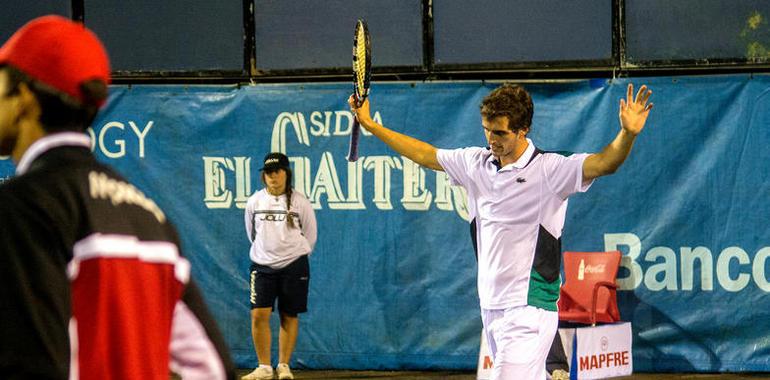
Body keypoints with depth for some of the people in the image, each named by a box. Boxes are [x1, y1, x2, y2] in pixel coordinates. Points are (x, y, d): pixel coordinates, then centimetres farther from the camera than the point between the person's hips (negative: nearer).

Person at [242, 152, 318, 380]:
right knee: (259, 315, -9)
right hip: (262, 266, 1)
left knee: (289, 316, 5)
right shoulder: (255, 201, 1)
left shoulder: (300, 202, -4)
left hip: (293, 266, -1)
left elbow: (310, 235, 7)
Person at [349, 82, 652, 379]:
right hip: (491, 308, 7)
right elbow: (425, 155, 22)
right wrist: (370, 125, 24)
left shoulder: (549, 170, -10)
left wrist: (628, 134, -42)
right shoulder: (476, 162, 9)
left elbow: (603, 163, -23)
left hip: (529, 309, -7)